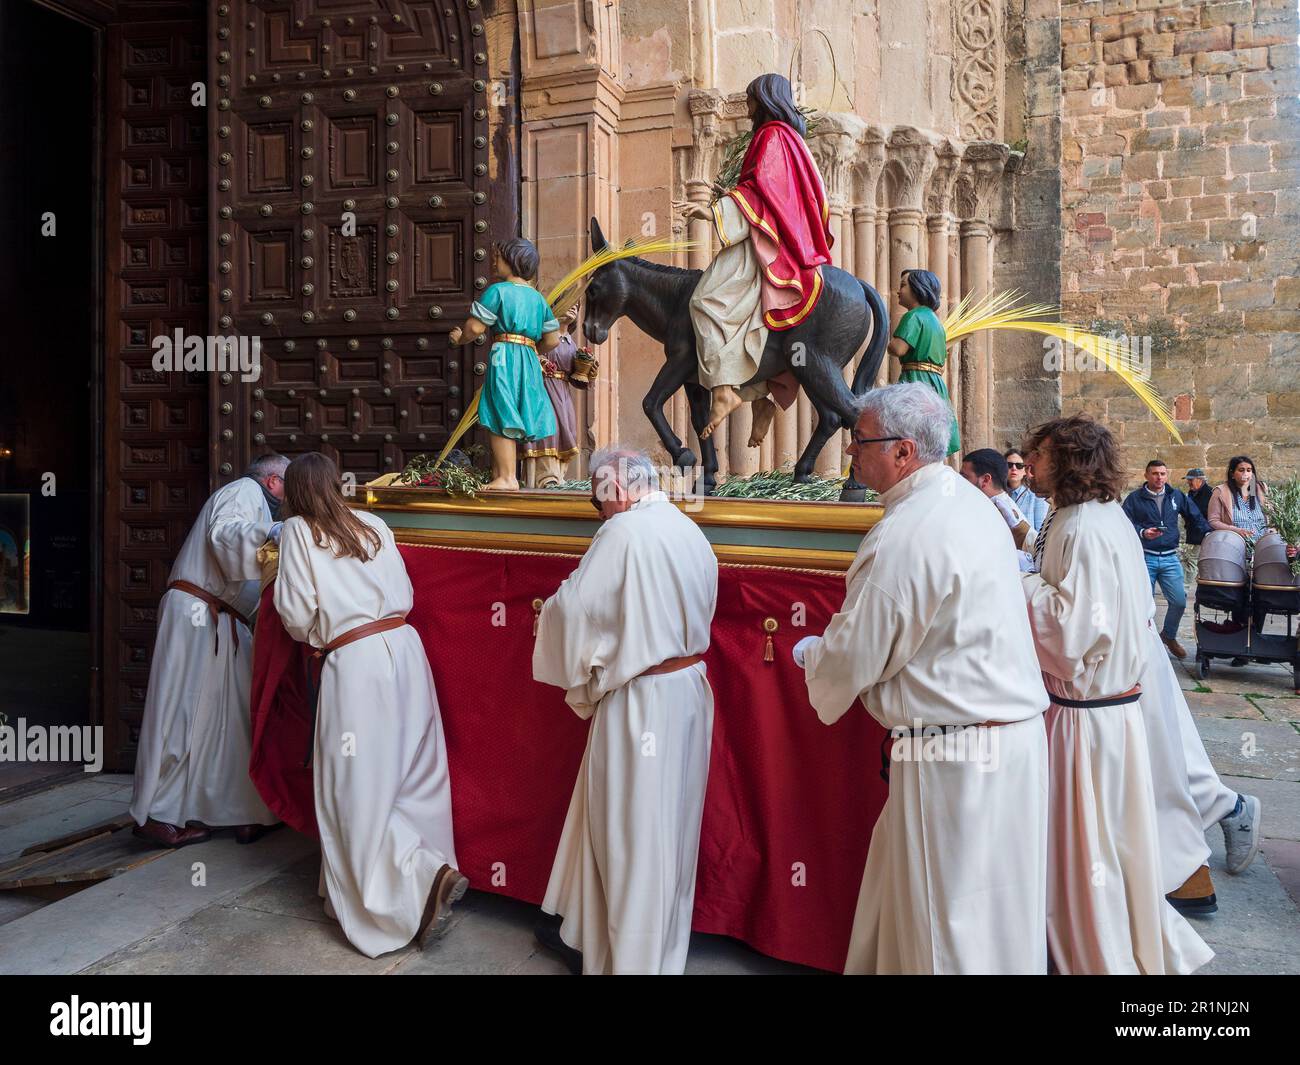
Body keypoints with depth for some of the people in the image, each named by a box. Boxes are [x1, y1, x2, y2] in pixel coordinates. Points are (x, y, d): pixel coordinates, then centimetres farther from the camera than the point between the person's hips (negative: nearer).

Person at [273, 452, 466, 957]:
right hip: (404, 648, 5)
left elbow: (297, 614, -2)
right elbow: (405, 595, 13)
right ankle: (431, 872, 13)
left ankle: (426, 878, -10)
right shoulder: (373, 525, 12)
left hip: (354, 663, -5)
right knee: (412, 777, 10)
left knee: (360, 792, 2)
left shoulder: (298, 532, 2)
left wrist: (314, 635, 20)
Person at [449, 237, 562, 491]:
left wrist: (459, 338, 11)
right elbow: (553, 340, 14)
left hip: (504, 357, -7)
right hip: (530, 360, 7)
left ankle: (507, 478, -8)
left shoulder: (498, 290, -4)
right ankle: (498, 474, 16)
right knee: (509, 420, 11)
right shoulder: (538, 297, 16)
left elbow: (475, 328, -9)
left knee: (500, 417, -5)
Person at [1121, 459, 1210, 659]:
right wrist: (1142, 533, -25)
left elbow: (1195, 518, 16)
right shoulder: (1134, 498, 1)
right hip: (1144, 558, -3)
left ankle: (1169, 635, 26)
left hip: (1170, 558, 3)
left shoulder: (1177, 496, 12)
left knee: (1179, 601, 1)